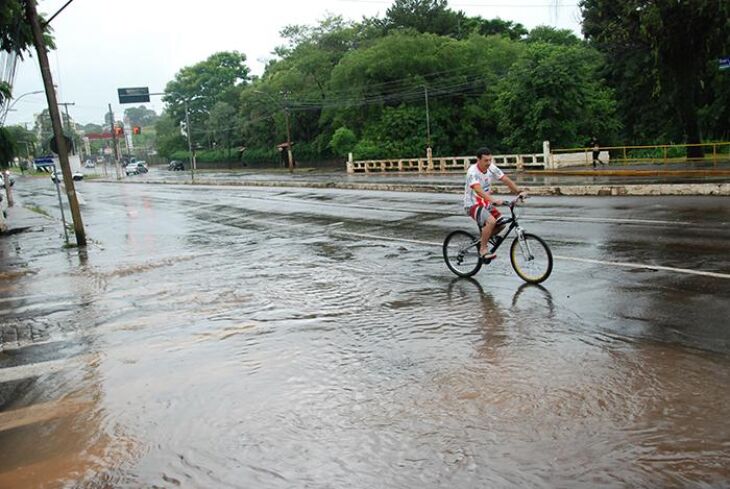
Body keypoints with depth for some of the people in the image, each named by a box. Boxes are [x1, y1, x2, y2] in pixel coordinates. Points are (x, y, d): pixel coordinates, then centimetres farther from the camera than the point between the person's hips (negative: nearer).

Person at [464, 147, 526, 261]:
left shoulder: (492, 168, -2)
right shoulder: (473, 172, -23)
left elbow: (506, 180, 0)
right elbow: (478, 190, -37)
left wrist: (519, 192, -13)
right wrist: (494, 200, -49)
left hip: (485, 203, 7)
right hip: (473, 204, -7)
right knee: (491, 221, -29)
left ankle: (482, 240, 16)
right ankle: (483, 249, -15)